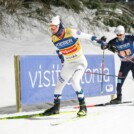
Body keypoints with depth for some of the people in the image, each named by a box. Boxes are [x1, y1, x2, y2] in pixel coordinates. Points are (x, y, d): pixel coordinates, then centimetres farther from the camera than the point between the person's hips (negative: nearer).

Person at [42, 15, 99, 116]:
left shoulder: (71, 32, -22)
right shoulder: (54, 38, -5)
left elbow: (86, 36, -13)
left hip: (80, 62, -6)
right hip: (68, 64, 7)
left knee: (74, 81, -28)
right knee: (59, 85, 11)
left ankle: (83, 107, -19)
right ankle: (56, 107, 31)